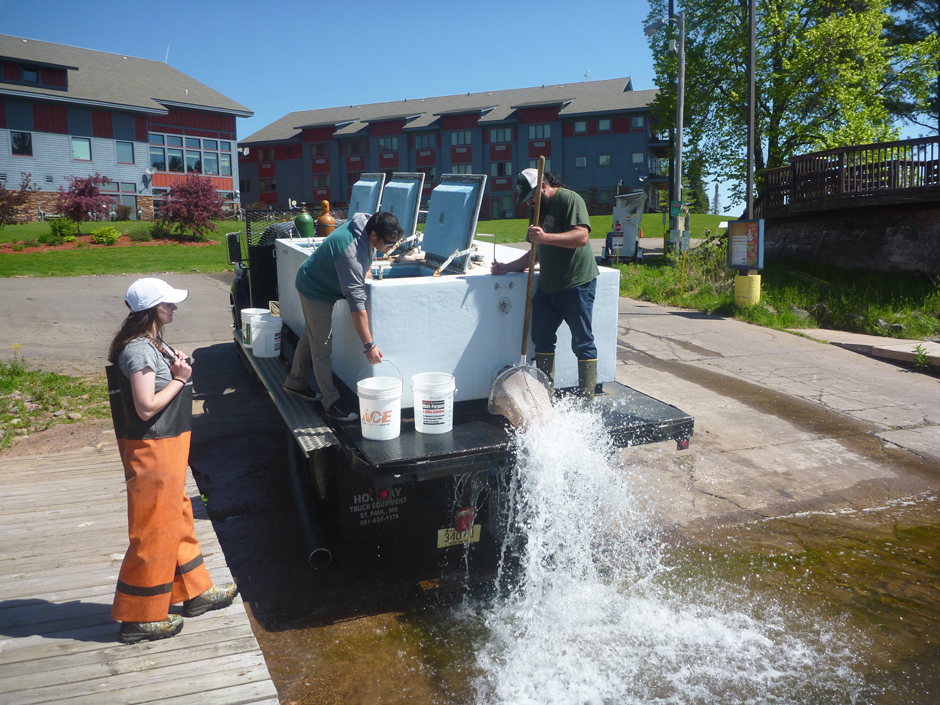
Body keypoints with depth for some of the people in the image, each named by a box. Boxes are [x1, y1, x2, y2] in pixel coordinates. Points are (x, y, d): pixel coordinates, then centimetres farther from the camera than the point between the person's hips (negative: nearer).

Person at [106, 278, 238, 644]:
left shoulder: (151, 344, 10)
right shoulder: (139, 350, -21)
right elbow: (146, 407, -25)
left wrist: (174, 364, 0)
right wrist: (179, 379, -16)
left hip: (167, 444, 11)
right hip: (151, 449, -11)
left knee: (177, 516, 19)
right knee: (154, 530, 0)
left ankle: (195, 590, 34)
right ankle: (139, 617, 14)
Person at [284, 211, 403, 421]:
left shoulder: (365, 222, -14)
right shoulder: (351, 254, -40)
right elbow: (356, 303, -41)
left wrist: (367, 269, -1)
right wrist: (369, 345, -40)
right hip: (316, 292, -10)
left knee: (311, 337, 21)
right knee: (322, 347, -5)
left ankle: (295, 383, 38)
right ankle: (331, 402, 3)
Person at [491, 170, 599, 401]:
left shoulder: (570, 200, -9)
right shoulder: (540, 209, 18)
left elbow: (581, 236, -23)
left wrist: (545, 237, -30)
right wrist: (507, 267, 13)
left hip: (577, 284, -9)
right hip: (548, 285, 9)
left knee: (582, 342, -3)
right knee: (542, 338, 9)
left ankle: (587, 399, 3)